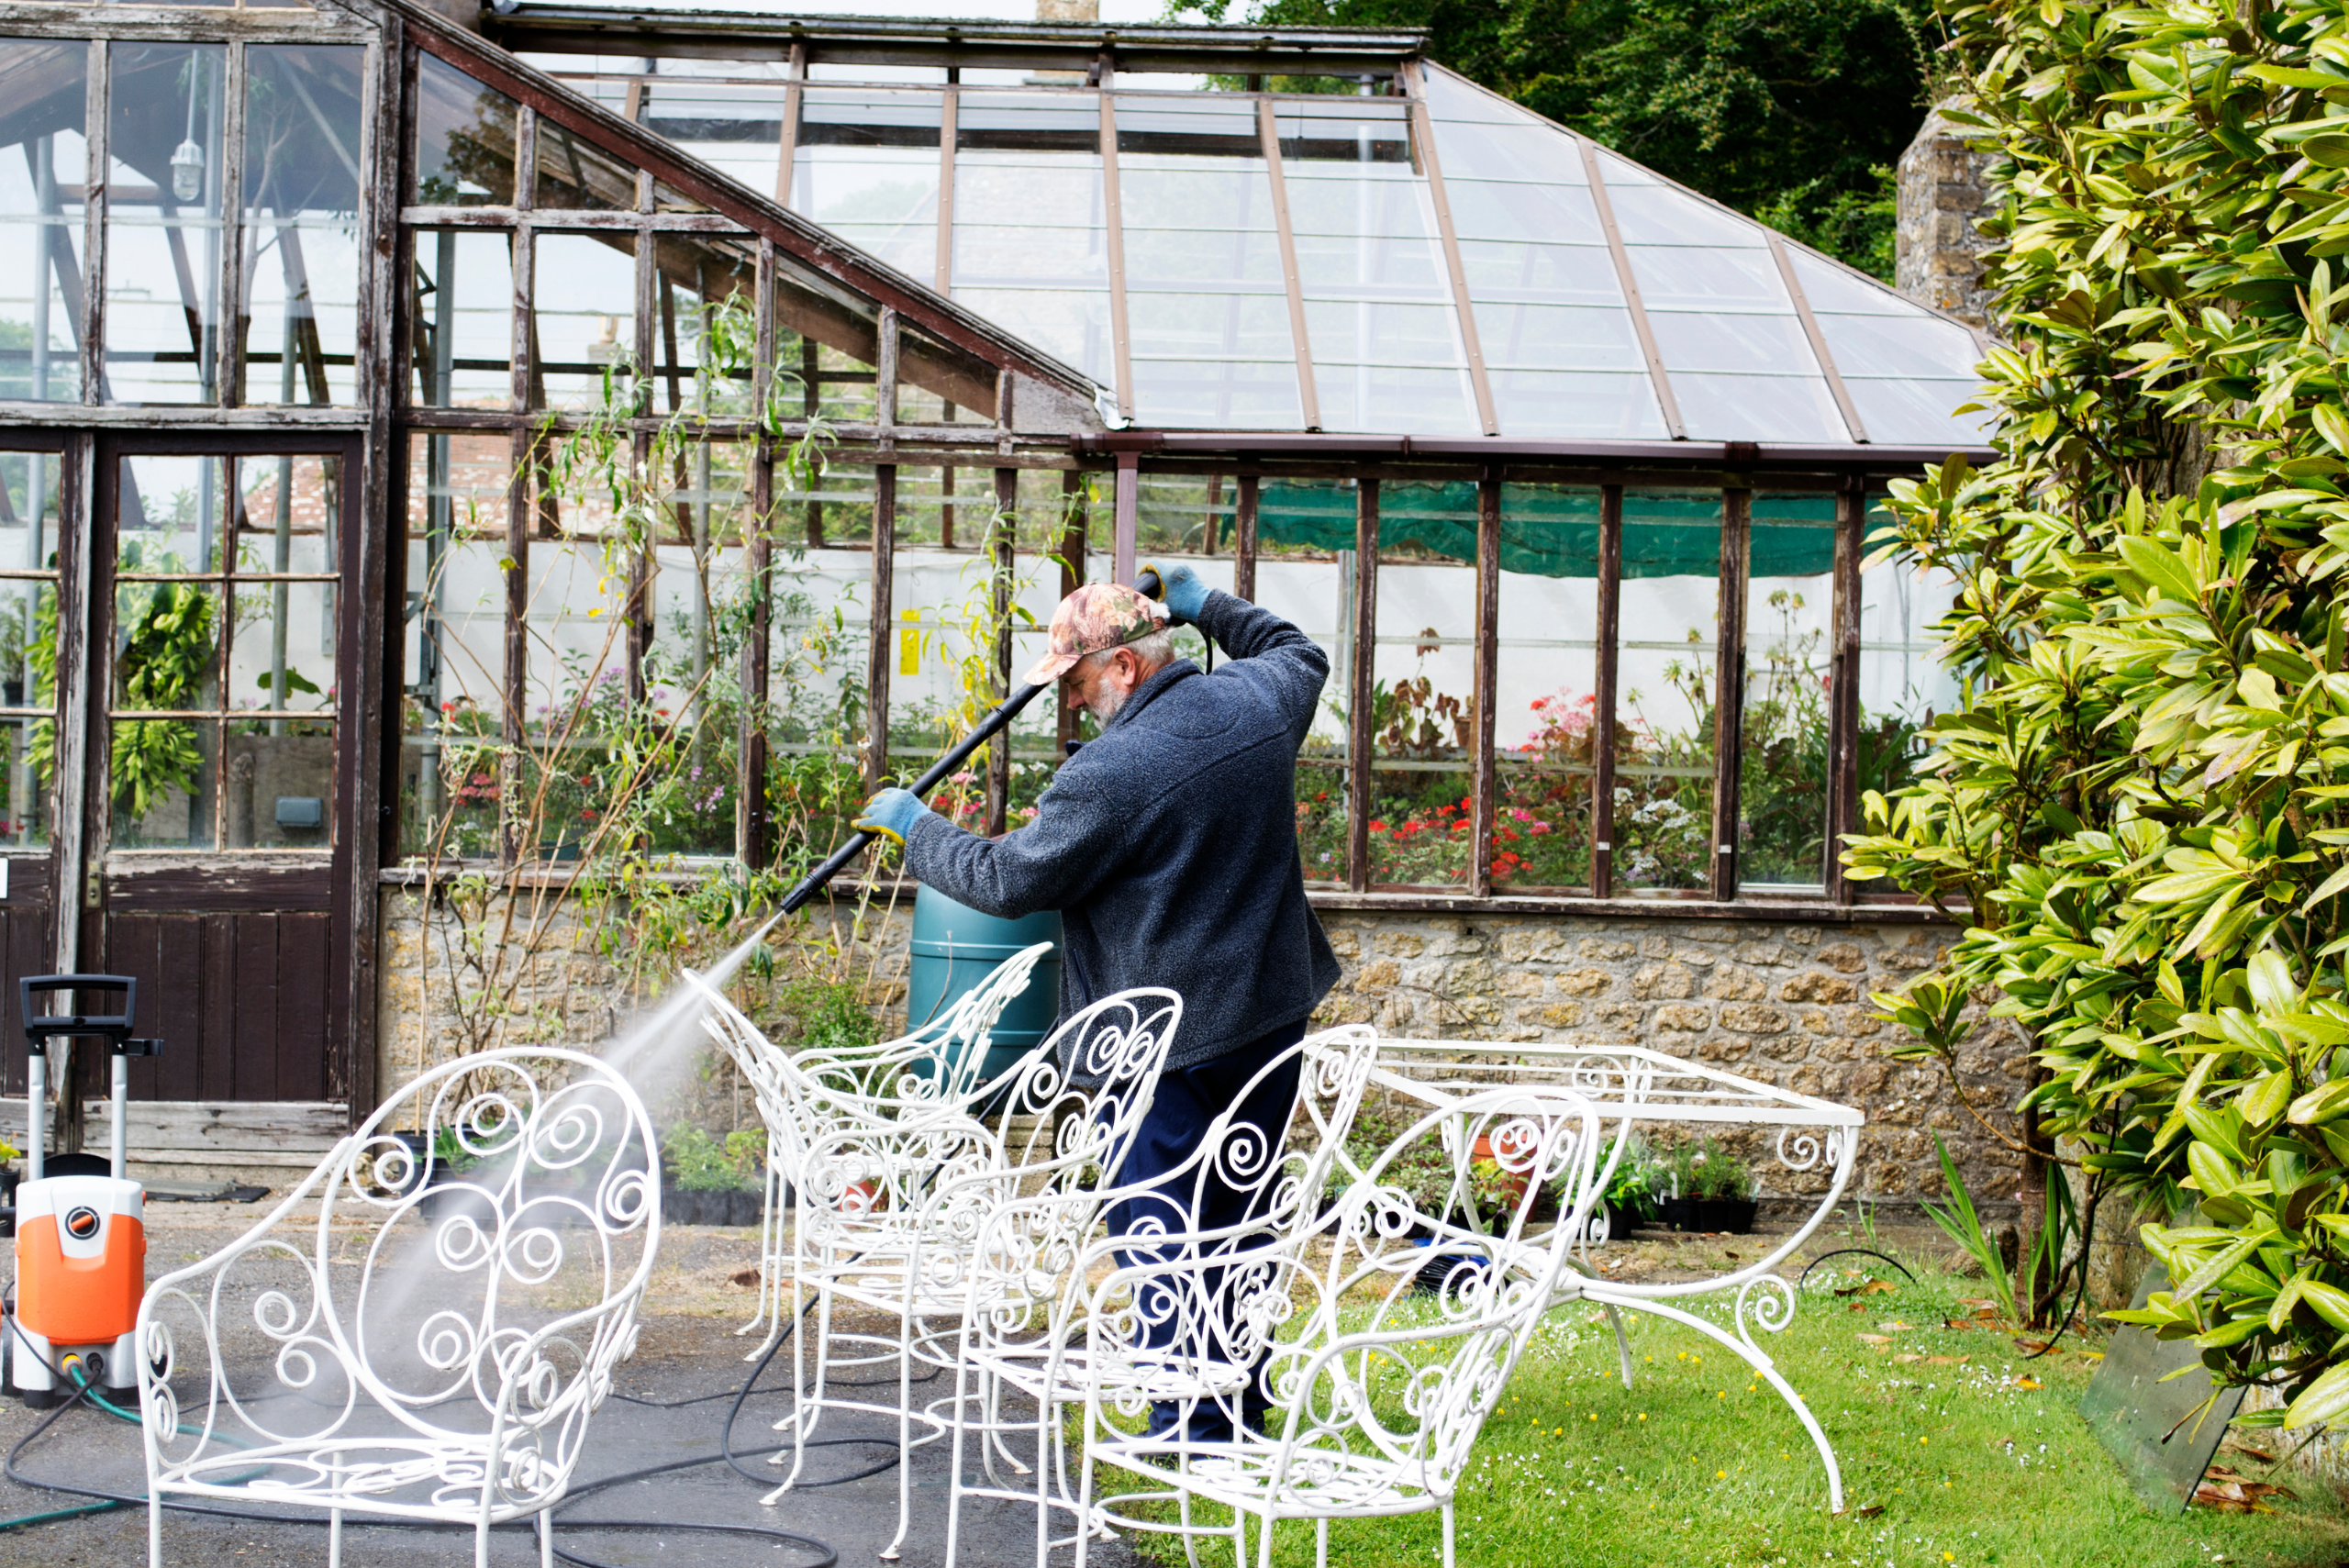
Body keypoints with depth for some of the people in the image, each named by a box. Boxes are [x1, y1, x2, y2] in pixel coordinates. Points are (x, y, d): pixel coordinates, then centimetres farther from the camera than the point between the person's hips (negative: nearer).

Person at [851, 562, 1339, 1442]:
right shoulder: (1256, 701, 0)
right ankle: (1242, 1410, 28)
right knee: (1237, 1216, 18)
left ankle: (1189, 1427, 4)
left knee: (1156, 1231, 3)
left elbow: (1007, 880, -14)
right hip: (1275, 1007, 8)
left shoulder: (1110, 774, -22)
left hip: (1168, 1039, -8)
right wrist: (1207, 608, 31)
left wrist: (915, 828, 1)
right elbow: (1299, 654, 26)